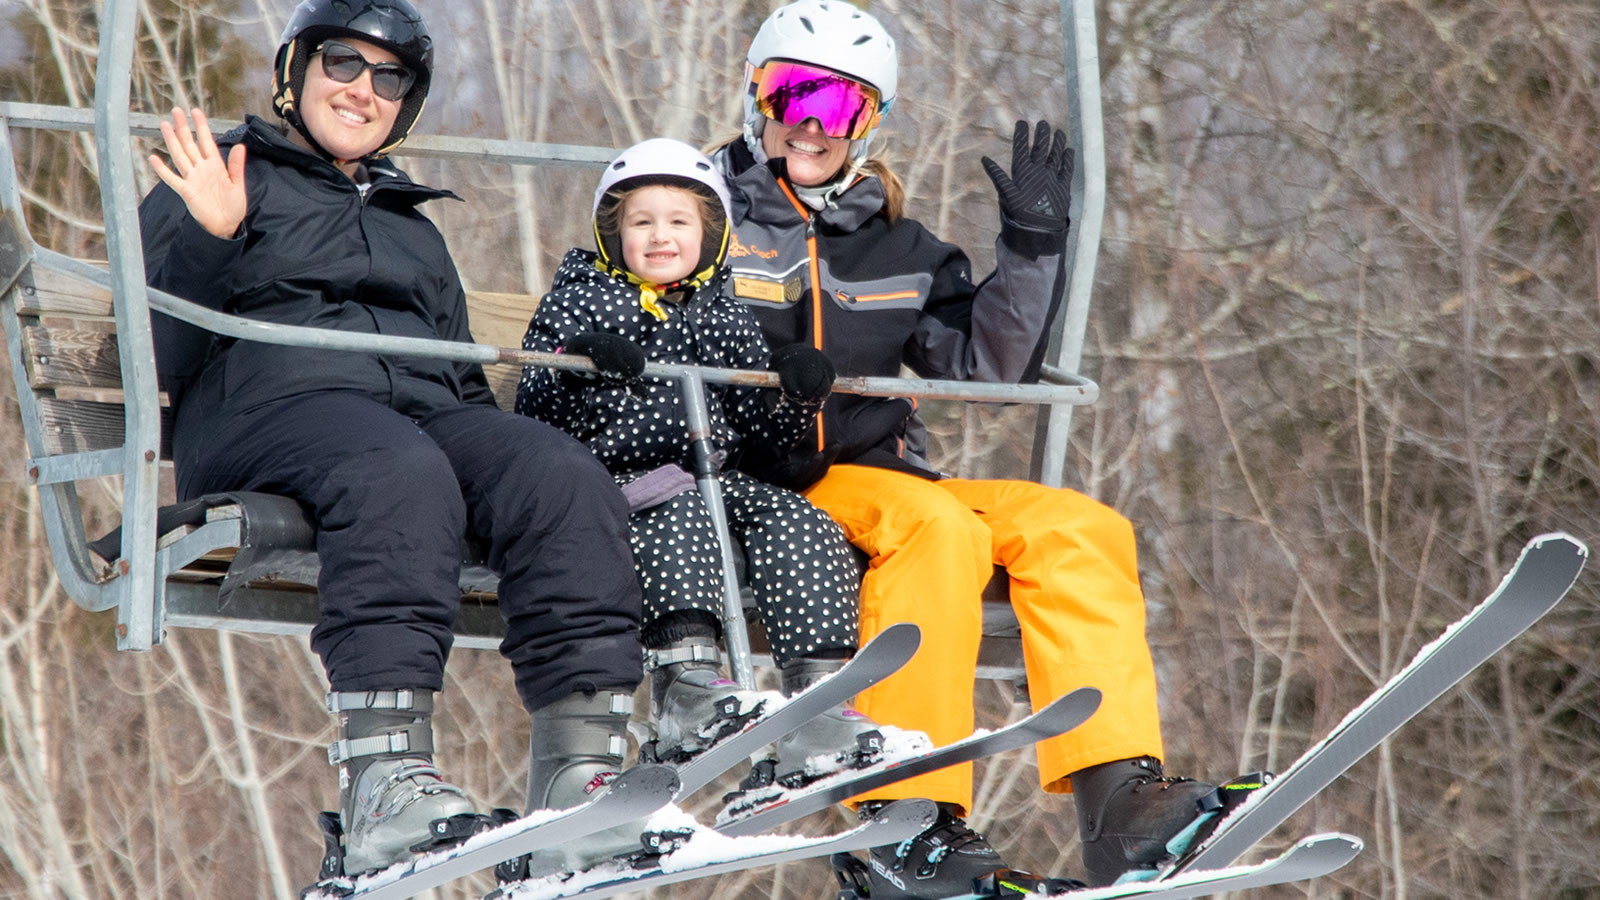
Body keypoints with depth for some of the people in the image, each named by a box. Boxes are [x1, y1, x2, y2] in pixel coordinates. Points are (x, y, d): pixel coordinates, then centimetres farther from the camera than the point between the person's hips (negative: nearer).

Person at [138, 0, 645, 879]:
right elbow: (164, 358, 6)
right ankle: (384, 777, -53)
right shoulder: (222, 181, 19)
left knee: (564, 474, -29)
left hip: (426, 408, 5)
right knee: (400, 474, -41)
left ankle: (581, 763, -41)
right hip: (273, 401, -5)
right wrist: (211, 240, -11)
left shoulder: (412, 227, 36)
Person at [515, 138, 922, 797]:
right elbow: (534, 408, 0)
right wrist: (577, 367, -20)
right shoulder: (580, 300, 12)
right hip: (612, 477, -4)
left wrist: (796, 391, -2)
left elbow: (764, 429, 19)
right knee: (676, 508, -37)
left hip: (714, 480, 4)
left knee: (795, 520, -24)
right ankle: (685, 682, -52)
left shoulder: (725, 318, 23)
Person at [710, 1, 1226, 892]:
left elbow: (984, 364, 13)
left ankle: (1119, 794, -30)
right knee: (935, 526, -34)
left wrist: (1032, 247, 2)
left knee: (1078, 527, -16)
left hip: (876, 479, 6)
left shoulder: (897, 248, 21)